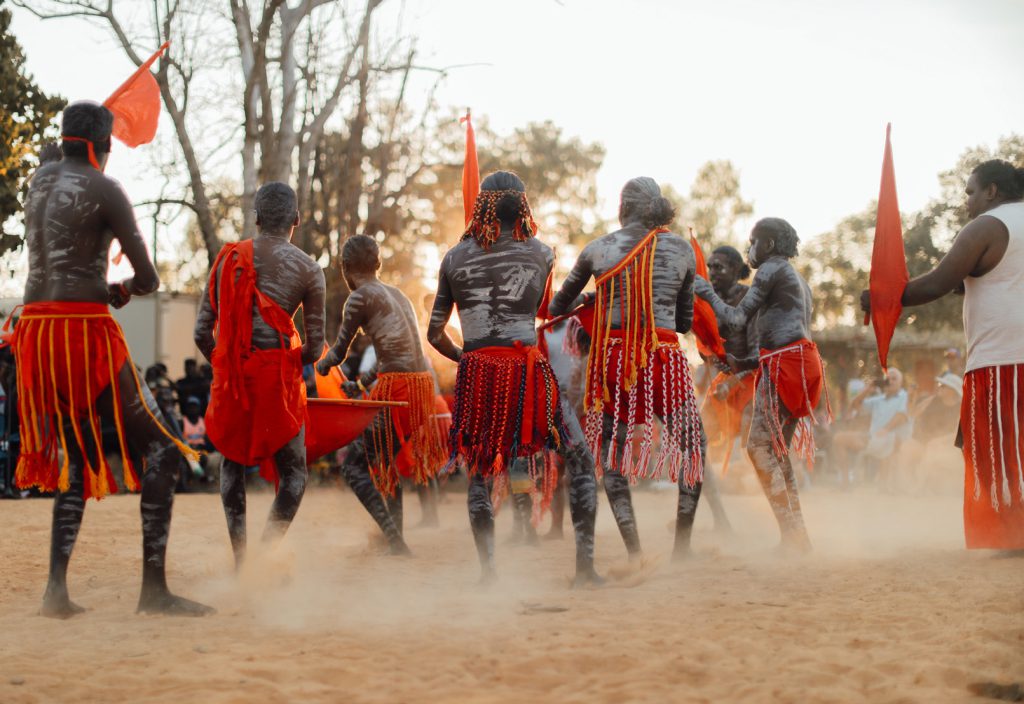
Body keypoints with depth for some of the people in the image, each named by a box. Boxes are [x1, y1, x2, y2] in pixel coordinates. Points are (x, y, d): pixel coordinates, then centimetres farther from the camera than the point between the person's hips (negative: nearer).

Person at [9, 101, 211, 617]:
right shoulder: (104, 189, -5)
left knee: (76, 456, 17)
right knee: (161, 452, 0)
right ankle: (154, 588, -5)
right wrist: (123, 289, 16)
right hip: (85, 329, -7)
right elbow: (148, 279, -4)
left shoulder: (39, 181, 14)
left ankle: (56, 587, 7)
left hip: (35, 325, 7)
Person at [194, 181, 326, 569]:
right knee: (292, 473, 6)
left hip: (230, 375, 3)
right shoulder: (308, 268, 1)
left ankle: (240, 558, 12)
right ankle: (268, 548, -16)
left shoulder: (228, 257, 7)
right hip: (278, 374, -2)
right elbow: (315, 346, 1)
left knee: (232, 463, 18)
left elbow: (202, 332, 5)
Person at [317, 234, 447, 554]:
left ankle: (394, 538, -15)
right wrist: (363, 383, 37)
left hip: (395, 386, -8)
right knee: (386, 461, 22)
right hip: (423, 382, 8)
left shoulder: (360, 297, -2)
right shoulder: (397, 294, 21)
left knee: (354, 464, -2)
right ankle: (396, 536, 23)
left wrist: (321, 366, 25)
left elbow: (339, 352, 3)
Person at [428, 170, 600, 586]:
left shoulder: (454, 258, 8)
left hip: (476, 374, 2)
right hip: (527, 370, -2)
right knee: (580, 461, 9)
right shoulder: (541, 254, 5)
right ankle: (585, 563, 1)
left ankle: (487, 570, 6)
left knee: (479, 473, 13)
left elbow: (435, 334, 12)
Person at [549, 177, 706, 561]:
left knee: (611, 455, 10)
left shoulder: (597, 248, 8)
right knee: (692, 444, 15)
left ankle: (634, 551, 0)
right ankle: (682, 546, 11)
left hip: (611, 357, 1)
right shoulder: (683, 249, 8)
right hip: (663, 356, -1)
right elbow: (685, 320, 14)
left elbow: (559, 305, 20)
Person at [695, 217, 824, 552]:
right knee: (777, 451, 10)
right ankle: (797, 537, 9)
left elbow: (738, 317, -5)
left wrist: (707, 292, 9)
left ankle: (793, 534, -16)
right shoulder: (797, 279, 26)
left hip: (784, 366, -10)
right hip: (799, 362, 10)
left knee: (760, 447, -11)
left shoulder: (772, 269, -3)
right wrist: (745, 363, 24)